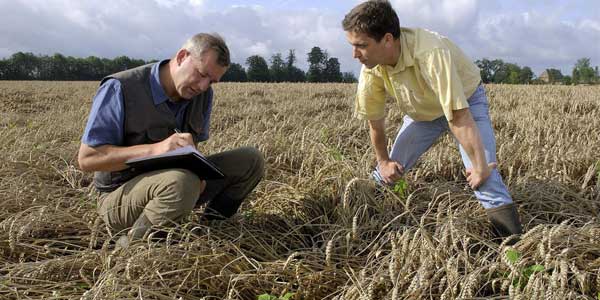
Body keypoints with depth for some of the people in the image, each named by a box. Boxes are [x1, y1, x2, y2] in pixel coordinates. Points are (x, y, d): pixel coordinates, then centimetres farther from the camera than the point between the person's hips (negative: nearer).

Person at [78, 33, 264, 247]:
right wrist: (155, 149, -34)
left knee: (251, 159, -4)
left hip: (170, 183, 6)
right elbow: (86, 158, -22)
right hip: (120, 196, -6)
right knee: (182, 182, -40)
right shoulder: (120, 89, -19)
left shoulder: (203, 95, -1)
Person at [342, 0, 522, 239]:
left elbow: (458, 116, -41)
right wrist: (383, 161, 2)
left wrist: (480, 167, -38)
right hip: (423, 111, 5)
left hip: (466, 102, -5)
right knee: (389, 170, 3)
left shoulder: (429, 54, -42)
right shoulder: (371, 67, -23)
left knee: (482, 177, -20)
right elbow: (374, 118, -7)